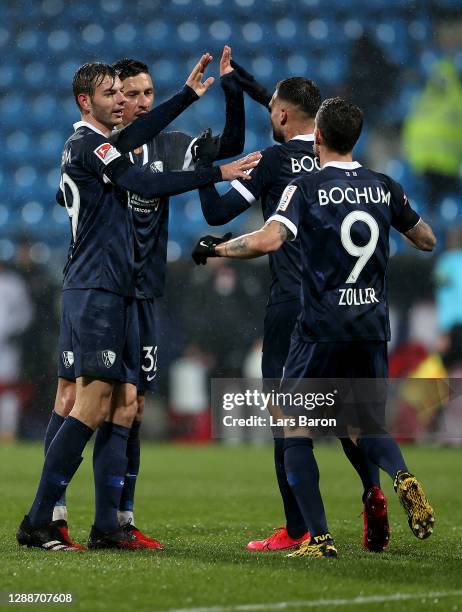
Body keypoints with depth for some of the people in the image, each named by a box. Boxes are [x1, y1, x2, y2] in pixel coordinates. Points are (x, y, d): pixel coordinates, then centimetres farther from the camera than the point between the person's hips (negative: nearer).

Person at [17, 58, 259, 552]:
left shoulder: (95, 144, 17)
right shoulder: (86, 144, -10)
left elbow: (136, 134, 30)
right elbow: (147, 184, -16)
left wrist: (188, 95, 30)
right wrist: (218, 174, -14)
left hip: (117, 294, 10)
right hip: (94, 293, -10)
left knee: (124, 405, 6)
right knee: (93, 407, -13)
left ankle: (107, 527, 5)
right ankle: (37, 524, -11)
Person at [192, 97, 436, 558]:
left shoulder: (306, 188, -8)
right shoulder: (384, 187, 6)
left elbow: (268, 240, -22)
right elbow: (426, 241, 17)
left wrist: (215, 248, -7)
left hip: (321, 328, -4)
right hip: (373, 326, 5)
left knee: (294, 425, 7)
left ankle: (319, 538, -2)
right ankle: (402, 477, -12)